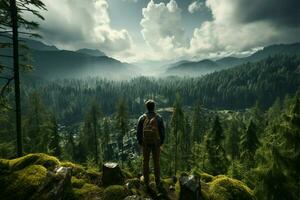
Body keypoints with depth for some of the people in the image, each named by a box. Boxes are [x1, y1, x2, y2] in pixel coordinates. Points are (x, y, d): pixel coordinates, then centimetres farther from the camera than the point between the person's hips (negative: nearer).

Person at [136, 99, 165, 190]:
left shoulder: (142, 118, -9)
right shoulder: (159, 118, -10)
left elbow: (139, 132, -6)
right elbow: (162, 132, -7)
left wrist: (140, 143, 7)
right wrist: (161, 143, 7)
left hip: (145, 143, 0)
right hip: (156, 143, 0)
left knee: (145, 162, 14)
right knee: (156, 163, 14)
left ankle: (146, 183, 25)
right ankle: (157, 183, 26)